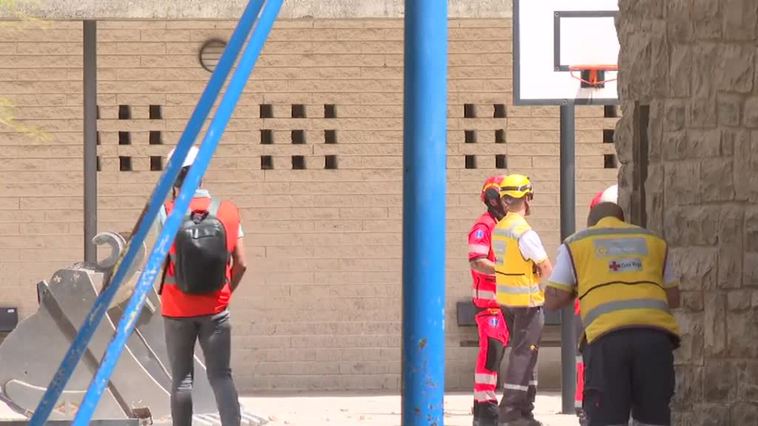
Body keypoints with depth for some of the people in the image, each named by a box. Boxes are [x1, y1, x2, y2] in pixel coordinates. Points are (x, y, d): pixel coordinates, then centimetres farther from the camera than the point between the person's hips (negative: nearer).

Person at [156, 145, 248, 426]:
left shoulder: (168, 213, -10)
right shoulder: (227, 212, -1)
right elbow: (240, 264, 1)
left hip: (177, 310, -1)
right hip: (215, 308, 1)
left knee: (181, 377, 8)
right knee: (221, 376, 0)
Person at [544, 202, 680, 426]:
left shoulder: (575, 244, 18)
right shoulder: (653, 241, 25)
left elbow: (553, 300, 13)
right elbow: (673, 298, 24)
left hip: (606, 336, -2)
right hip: (655, 333, 2)